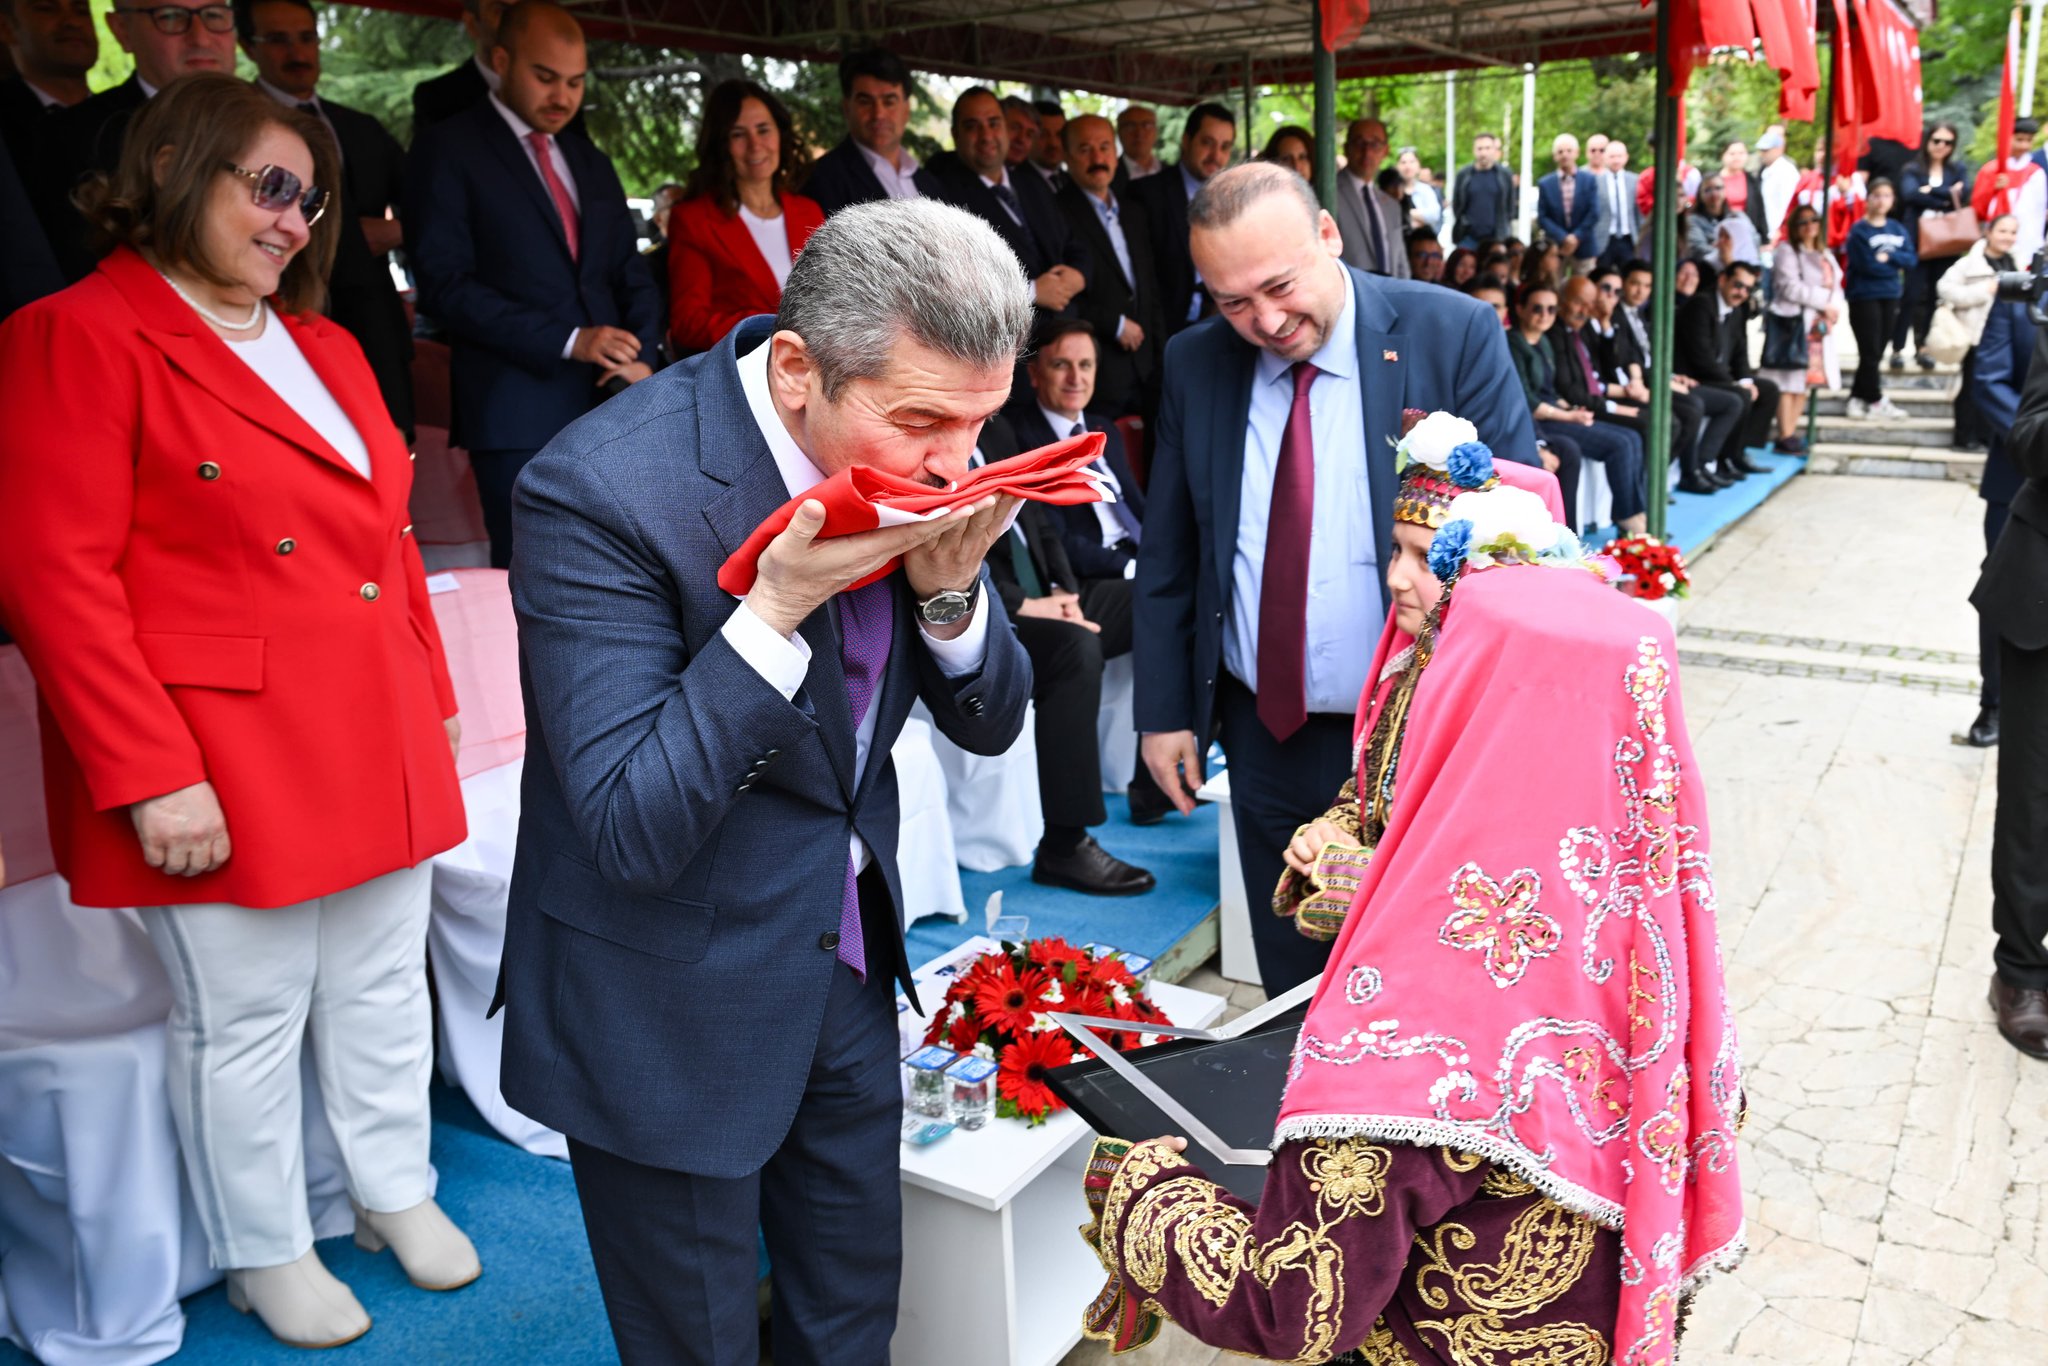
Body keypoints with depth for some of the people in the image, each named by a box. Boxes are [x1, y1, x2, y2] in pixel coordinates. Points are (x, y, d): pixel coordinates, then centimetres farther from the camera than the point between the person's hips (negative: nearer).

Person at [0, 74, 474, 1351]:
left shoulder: (326, 346, 15)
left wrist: (433, 704, 15)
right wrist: (151, 775, -17)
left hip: (382, 752, 7)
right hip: (222, 768, -7)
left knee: (387, 988, 18)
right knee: (246, 1020, 8)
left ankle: (398, 1190, 38)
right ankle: (268, 1255, 29)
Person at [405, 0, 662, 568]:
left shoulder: (591, 162, 20)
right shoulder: (448, 150, 1)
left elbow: (633, 276, 19)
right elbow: (445, 284, -9)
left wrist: (642, 358, -1)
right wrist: (567, 341, -16)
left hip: (611, 402, 6)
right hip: (520, 410, -5)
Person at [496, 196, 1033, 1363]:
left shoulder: (917, 460, -7)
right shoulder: (606, 489, -26)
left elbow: (991, 723, 0)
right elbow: (633, 832, -27)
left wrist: (948, 588, -20)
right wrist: (778, 607, -34)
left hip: (848, 958, 6)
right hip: (674, 1005, -5)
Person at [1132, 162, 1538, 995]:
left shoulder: (1454, 335, -11)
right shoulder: (1194, 364, -1)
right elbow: (1167, 555, 6)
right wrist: (1163, 710, 5)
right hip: (1267, 735, 3)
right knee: (1293, 983, 17)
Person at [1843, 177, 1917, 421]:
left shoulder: (1899, 230, 10)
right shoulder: (1859, 231, -7)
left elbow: (1912, 260, 1)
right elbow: (1867, 265, -16)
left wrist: (1888, 256, -14)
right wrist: (1895, 264, -4)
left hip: (1890, 297, 6)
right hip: (1864, 297, -6)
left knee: (1877, 353, 7)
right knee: (1870, 352, -4)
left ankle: (1857, 398, 15)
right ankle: (1876, 401, 6)